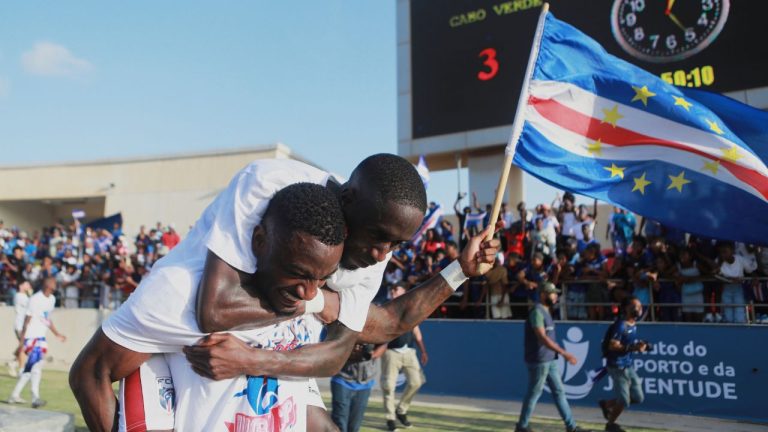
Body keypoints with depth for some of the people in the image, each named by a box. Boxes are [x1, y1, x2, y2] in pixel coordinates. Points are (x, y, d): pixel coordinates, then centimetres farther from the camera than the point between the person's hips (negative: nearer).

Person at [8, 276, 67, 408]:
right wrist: (21, 342, -14)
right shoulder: (35, 300, -17)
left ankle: (15, 395, 25)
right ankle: (35, 397, -17)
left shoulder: (52, 299, 7)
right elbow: (27, 322, -15)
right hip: (32, 337, -8)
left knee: (30, 367, 13)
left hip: (41, 337, 8)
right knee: (37, 365, -16)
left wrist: (57, 334, 23)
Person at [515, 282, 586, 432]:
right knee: (534, 393, 1)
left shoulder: (546, 312, 14)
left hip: (550, 360, 9)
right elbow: (542, 337, -27)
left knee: (559, 392, 12)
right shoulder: (537, 312, -17)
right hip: (539, 361, -9)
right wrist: (564, 353, -30)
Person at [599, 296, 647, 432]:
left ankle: (607, 404, 29)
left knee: (638, 398, 11)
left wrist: (639, 346, 1)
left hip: (629, 366, 9)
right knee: (624, 401, 0)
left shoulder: (633, 324, 8)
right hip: (618, 367, -9)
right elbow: (613, 346, -25)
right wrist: (633, 347, -32)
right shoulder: (620, 325, -19)